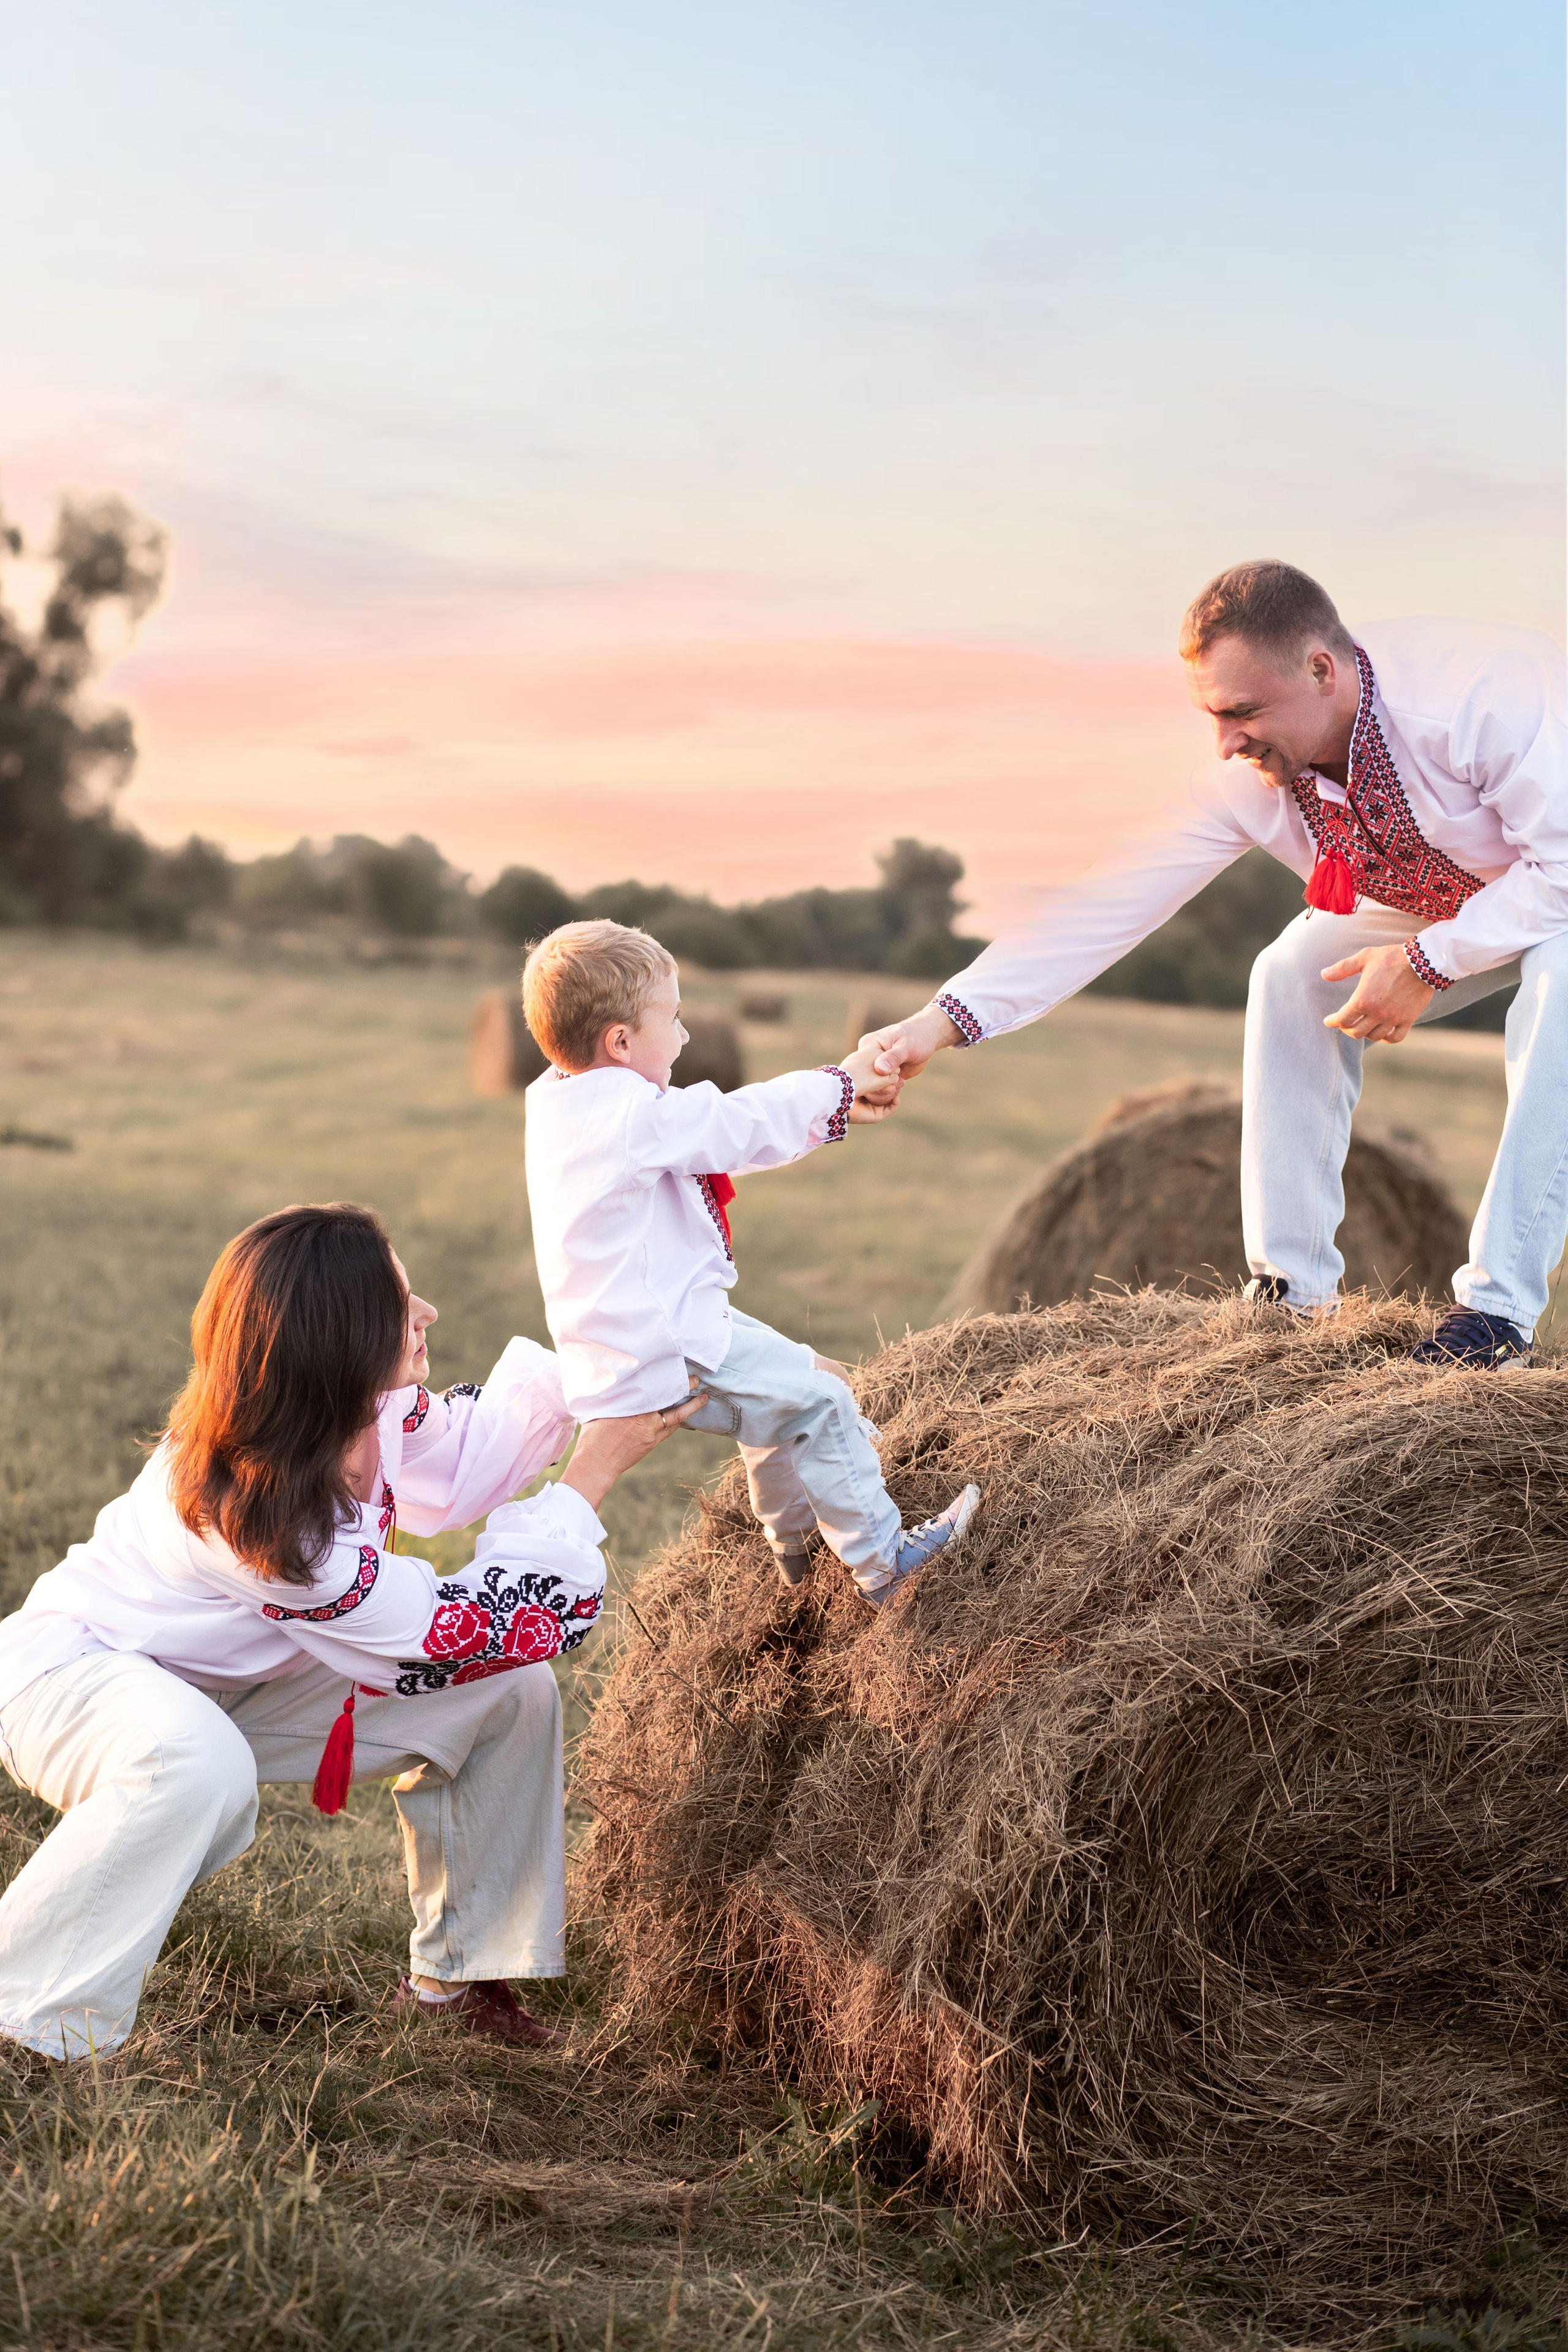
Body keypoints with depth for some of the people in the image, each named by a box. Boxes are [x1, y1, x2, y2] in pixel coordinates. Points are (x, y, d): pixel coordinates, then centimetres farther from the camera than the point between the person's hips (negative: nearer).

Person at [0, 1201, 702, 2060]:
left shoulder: (367, 1409, -16)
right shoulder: (257, 1519, -38)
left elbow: (464, 1447, 8)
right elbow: (460, 1634, -29)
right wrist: (597, 1469, -27)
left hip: (222, 1683, 9)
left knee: (511, 1695, 0)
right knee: (199, 1768, -44)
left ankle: (455, 1976, 14)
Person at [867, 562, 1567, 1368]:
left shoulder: (1477, 692, -39)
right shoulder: (1252, 777, -19)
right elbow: (1114, 900, -18)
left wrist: (1430, 962, -35)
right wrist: (944, 1019, -23)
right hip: (1442, 905, 6)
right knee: (1293, 976, -11)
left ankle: (1499, 1305, -28)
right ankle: (1292, 1291, -4)